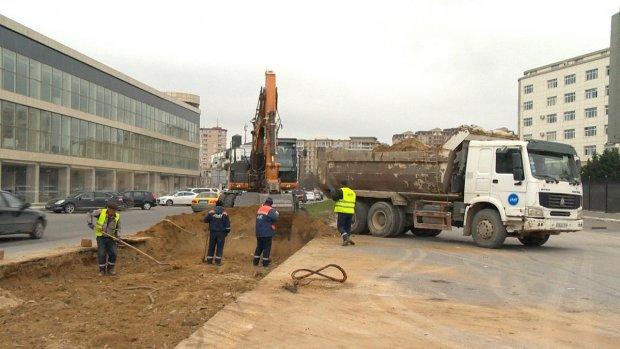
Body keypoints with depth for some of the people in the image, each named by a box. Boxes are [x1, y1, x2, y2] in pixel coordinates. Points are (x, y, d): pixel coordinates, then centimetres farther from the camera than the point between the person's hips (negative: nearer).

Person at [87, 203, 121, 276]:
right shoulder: (101, 212, -10)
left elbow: (118, 228, 8)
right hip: (101, 237, -2)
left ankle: (110, 269, 16)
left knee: (113, 253, -3)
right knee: (101, 254, -3)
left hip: (111, 238, 2)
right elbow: (90, 214, -1)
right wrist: (90, 223, -11)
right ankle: (102, 270, 12)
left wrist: (118, 235, -7)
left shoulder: (117, 217, -2)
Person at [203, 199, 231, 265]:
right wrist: (227, 231, 7)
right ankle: (218, 261, 1)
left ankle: (209, 260, 14)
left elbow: (205, 220, -2)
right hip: (221, 233, -1)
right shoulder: (224, 213, -4)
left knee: (211, 246, 11)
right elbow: (227, 224, -3)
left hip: (213, 232, 2)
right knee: (220, 247, 3)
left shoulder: (211, 212, -2)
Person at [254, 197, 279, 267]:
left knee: (259, 246, 17)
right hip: (267, 233, -6)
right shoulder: (270, 210, -13)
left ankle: (255, 261, 17)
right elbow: (275, 217, -26)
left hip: (259, 233, 7)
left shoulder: (260, 209, 10)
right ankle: (265, 262, 5)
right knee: (267, 247, 3)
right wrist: (277, 213, -7)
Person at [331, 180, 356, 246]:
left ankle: (346, 238, -19)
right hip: (350, 212, 7)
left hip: (343, 211, -7)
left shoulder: (341, 191, -8)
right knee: (347, 227, 14)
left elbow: (334, 197, -13)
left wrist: (332, 192, 4)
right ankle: (346, 241, 13)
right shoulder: (352, 192, 17)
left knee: (340, 226, -1)